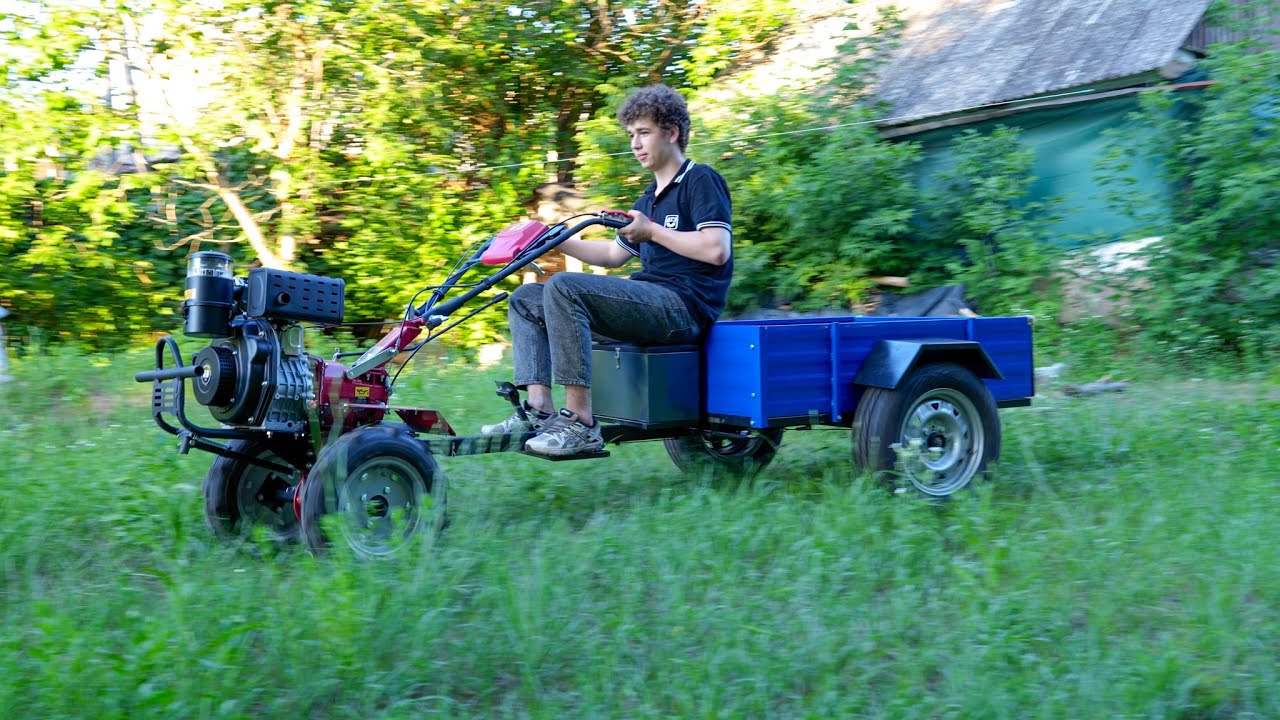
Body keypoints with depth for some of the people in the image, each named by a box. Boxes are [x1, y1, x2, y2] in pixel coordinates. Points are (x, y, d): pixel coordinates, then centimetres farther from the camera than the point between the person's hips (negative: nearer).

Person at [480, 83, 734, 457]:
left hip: (684, 305, -10)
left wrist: (652, 232, -12)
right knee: (526, 299, 5)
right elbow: (614, 254, 32)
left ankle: (580, 422, -31)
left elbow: (717, 249, -16)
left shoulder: (701, 181, -2)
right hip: (652, 302, 10)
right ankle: (539, 409, -13)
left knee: (563, 287, -29)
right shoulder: (651, 196, 26)